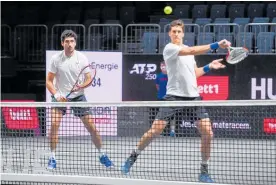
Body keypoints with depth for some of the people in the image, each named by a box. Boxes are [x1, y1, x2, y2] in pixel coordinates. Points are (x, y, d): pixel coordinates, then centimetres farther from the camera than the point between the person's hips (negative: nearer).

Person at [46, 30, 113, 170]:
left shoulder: (82, 58, -7)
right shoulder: (56, 59, -9)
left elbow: (89, 79, -3)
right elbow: (49, 81, -4)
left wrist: (81, 86, -25)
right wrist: (57, 95, -20)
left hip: (78, 96, 1)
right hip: (60, 96, -1)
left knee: (91, 126, -1)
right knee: (54, 123, -20)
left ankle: (102, 155, 16)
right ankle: (52, 157, -10)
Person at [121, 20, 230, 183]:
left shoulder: (187, 49, 16)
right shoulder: (169, 48, -7)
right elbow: (192, 51, -22)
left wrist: (209, 67, 8)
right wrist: (216, 45, -28)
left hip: (193, 96, 5)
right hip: (174, 96, -5)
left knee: (208, 133, -7)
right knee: (155, 131, -8)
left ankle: (204, 171, 5)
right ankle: (133, 157, 14)